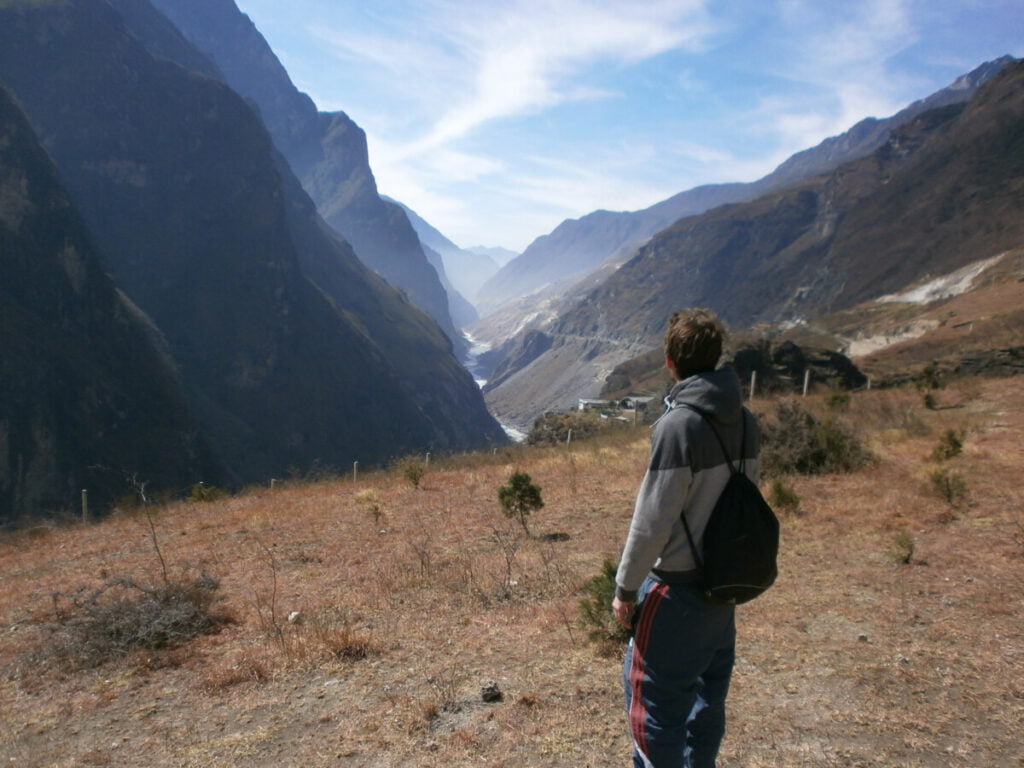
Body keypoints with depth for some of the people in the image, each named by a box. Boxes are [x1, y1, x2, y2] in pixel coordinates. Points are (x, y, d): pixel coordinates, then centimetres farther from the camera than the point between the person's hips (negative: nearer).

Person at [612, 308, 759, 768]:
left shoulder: (680, 423, -22)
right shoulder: (743, 419, 1)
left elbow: (653, 520, -20)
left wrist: (625, 588, -9)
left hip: (677, 587, -8)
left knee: (653, 696, 6)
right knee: (708, 691, 22)